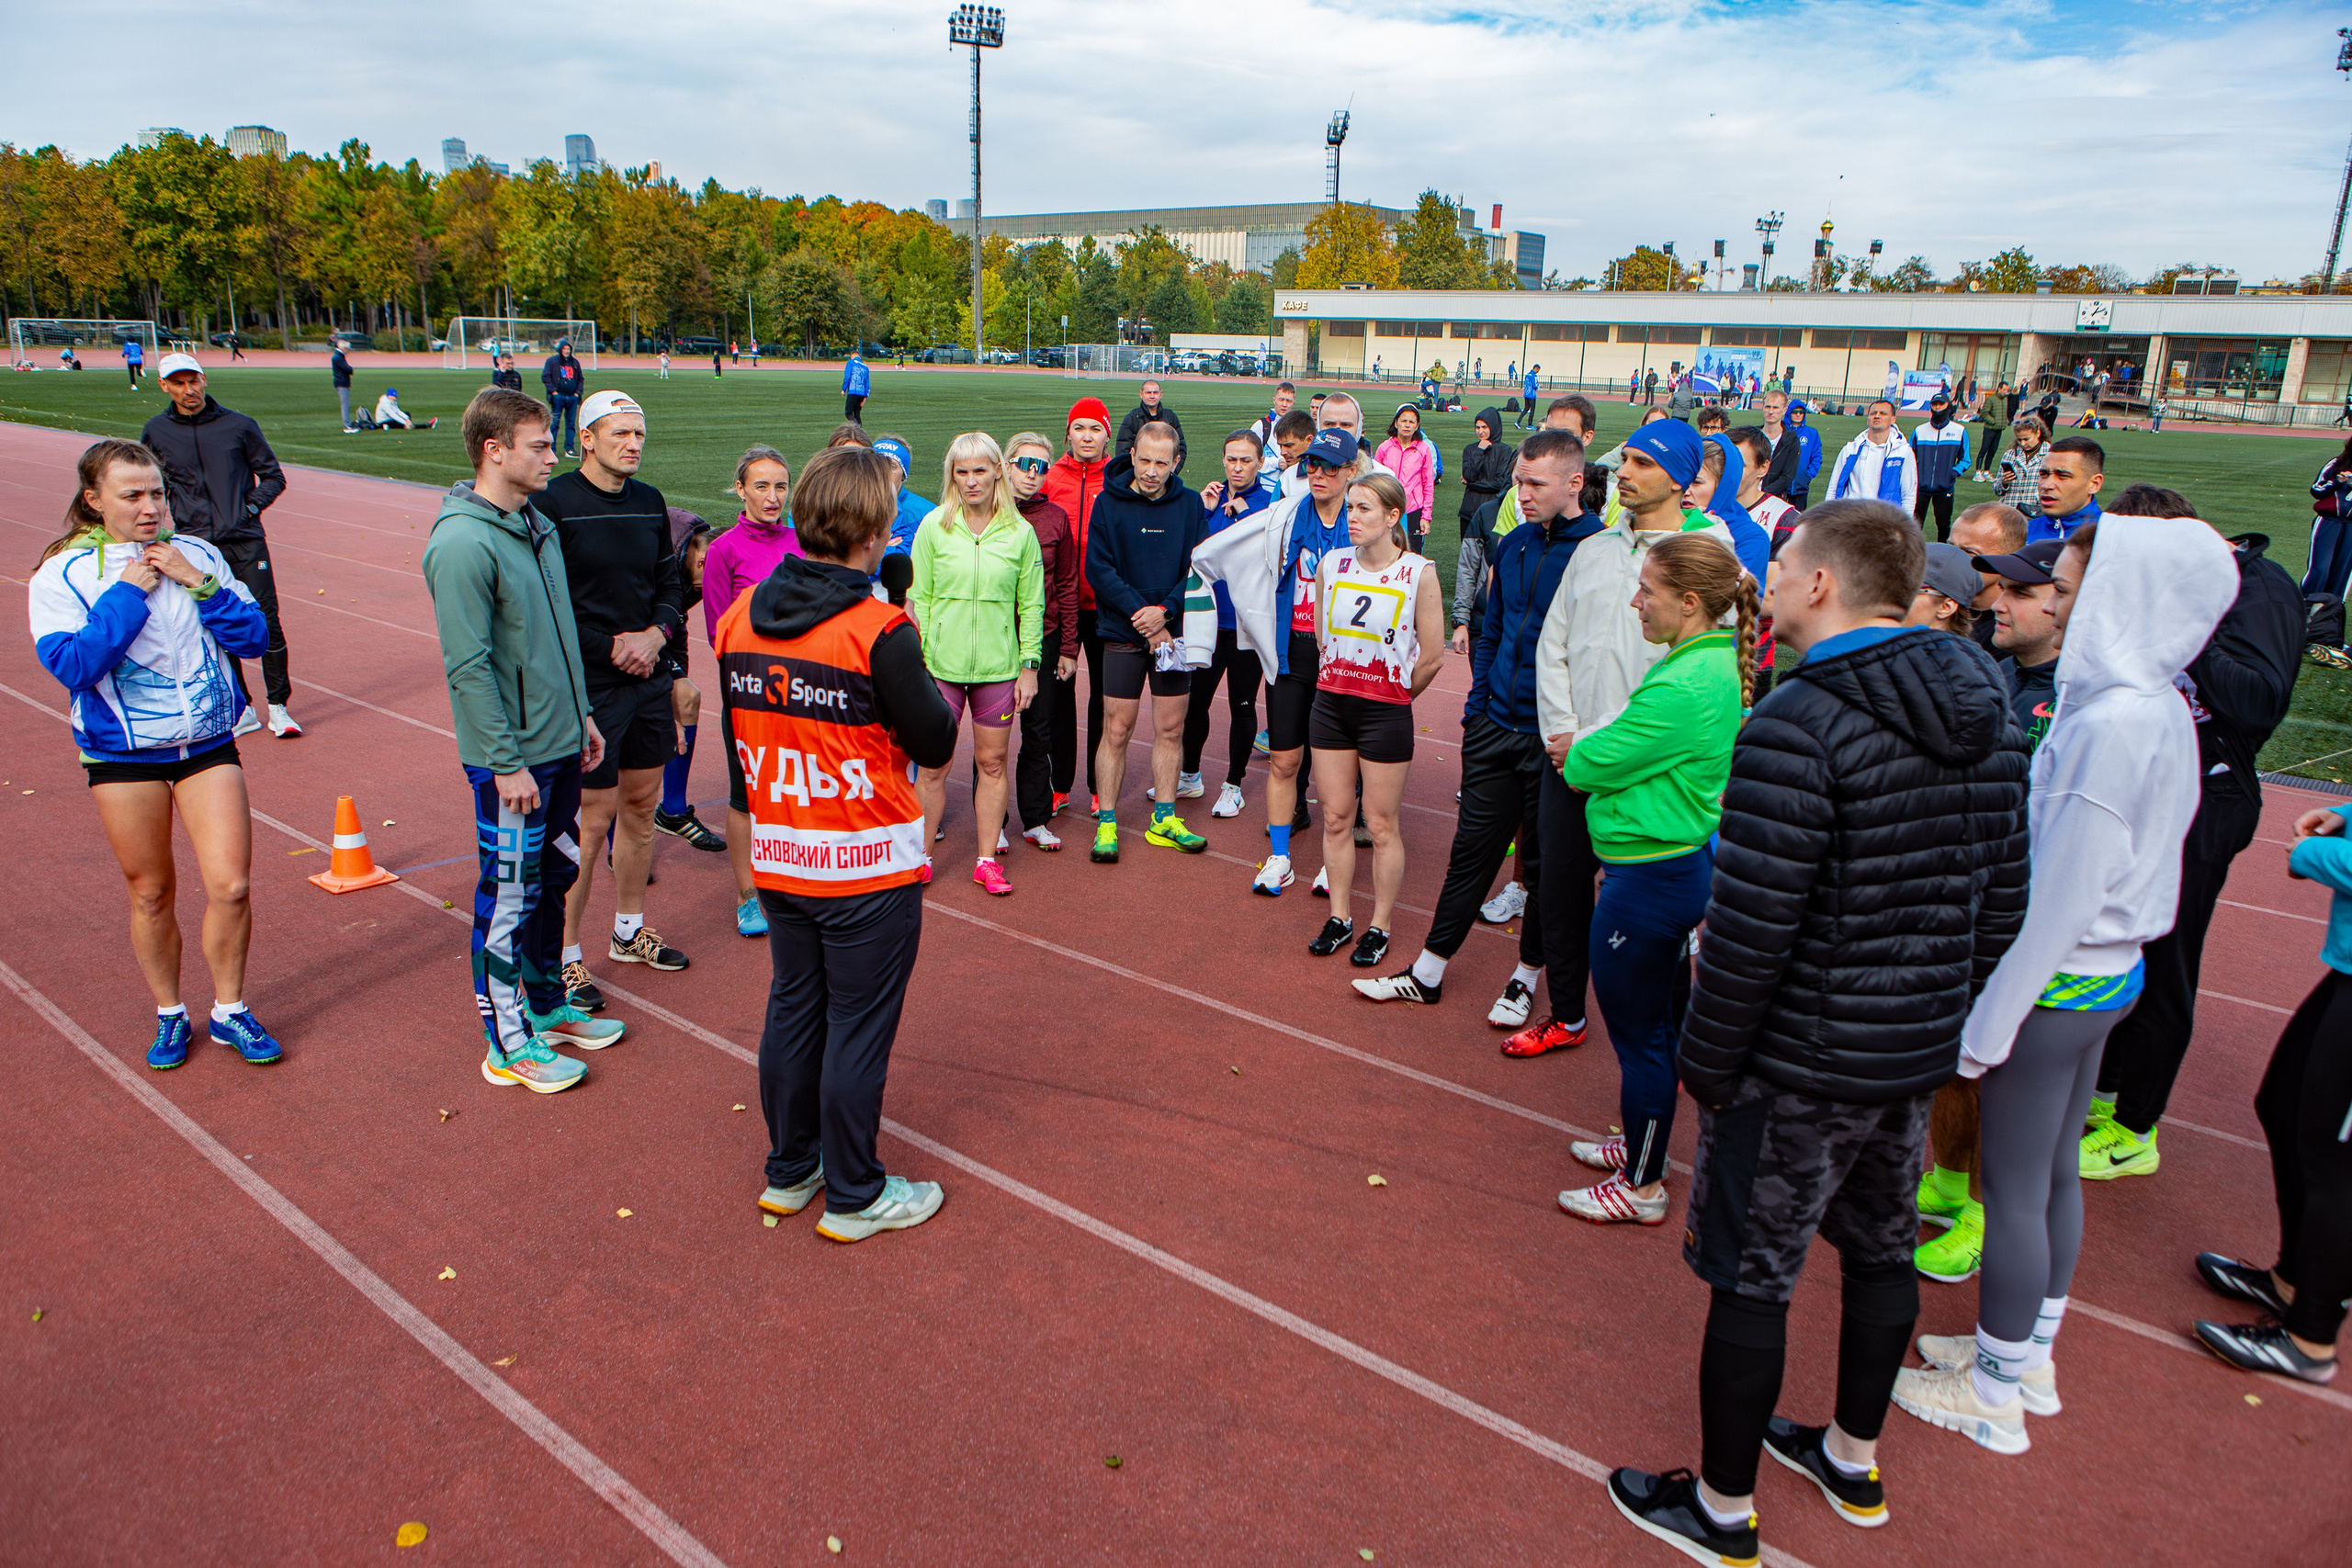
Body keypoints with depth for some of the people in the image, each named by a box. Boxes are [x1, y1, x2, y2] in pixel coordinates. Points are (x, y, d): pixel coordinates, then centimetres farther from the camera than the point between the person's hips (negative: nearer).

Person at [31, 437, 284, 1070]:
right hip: (122, 756, -1)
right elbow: (70, 666, -16)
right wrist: (126, 592, -17)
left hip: (208, 745, 1)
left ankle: (230, 1011, 16)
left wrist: (198, 583, -14)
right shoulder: (61, 574, -4)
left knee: (231, 885, -5)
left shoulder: (197, 556, 1)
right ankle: (170, 1016, 30)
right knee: (151, 894, 10)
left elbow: (252, 639, -2)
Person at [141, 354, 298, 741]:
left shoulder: (238, 425, 3)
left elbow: (273, 475, 10)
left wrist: (251, 507, -4)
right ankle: (240, 709, 13)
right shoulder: (156, 432, 8)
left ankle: (278, 707, 1)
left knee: (265, 621, -7)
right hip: (195, 546, 2)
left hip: (246, 541, -2)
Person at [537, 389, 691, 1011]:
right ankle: (567, 957, 11)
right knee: (590, 820, -3)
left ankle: (629, 931, 32)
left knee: (641, 805, 15)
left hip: (649, 679, 7)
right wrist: (610, 649, -14)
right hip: (588, 688, -7)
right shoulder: (552, 504, -11)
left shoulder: (650, 502, 9)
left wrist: (654, 636, -3)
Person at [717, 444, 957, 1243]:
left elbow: (736, 732, 9)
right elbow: (936, 744, -13)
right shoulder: (880, 632, -20)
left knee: (793, 1009, 19)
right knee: (859, 1027, 6)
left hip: (778, 859, 6)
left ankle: (790, 1170, 35)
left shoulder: (741, 617, 0)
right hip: (867, 866, -6)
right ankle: (855, 1197, 20)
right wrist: (919, 678, 4)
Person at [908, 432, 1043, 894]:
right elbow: (917, 598, 3)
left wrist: (1029, 665, 2)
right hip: (940, 664, -1)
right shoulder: (934, 526, 0)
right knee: (933, 765, 3)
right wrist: (915, 659, -2)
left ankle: (987, 860, 20)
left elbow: (1031, 605, 6)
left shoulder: (1020, 532, 2)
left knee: (993, 762, 8)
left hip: (998, 666, 1)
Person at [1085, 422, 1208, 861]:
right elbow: (1098, 568, -8)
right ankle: (1106, 822, 9)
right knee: (1116, 730, 0)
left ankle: (1164, 819, 19)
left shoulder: (1190, 504, 3)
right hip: (1123, 633, -2)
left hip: (1174, 632, 2)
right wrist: (1140, 614, -15)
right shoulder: (1108, 502, -3)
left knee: (1171, 728, 8)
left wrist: (1166, 610, -15)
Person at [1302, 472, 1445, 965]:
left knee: (1381, 825, 4)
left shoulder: (1419, 573, -10)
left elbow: (1432, 656, -3)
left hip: (1385, 714, -4)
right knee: (1335, 818, 10)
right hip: (1330, 704, 4)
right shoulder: (1331, 564, 2)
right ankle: (1339, 918, 24)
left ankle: (1379, 926, 17)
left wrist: (1394, 697, 7)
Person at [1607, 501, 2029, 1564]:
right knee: (1880, 1247, 24)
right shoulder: (1985, 719, 3)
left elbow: (1749, 928, -24)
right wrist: (1949, 1013, 18)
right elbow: (2002, 900, 8)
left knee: (1751, 1280, 7)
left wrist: (1705, 1059, -12)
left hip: (1801, 1063, -8)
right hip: (1921, 1049, 8)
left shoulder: (1797, 726, -24)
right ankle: (1854, 1462, 45)